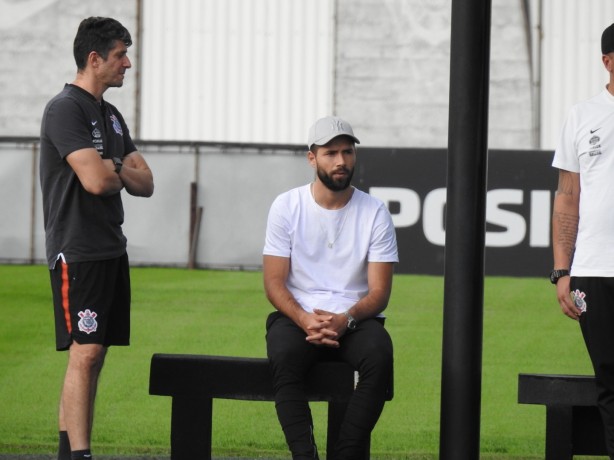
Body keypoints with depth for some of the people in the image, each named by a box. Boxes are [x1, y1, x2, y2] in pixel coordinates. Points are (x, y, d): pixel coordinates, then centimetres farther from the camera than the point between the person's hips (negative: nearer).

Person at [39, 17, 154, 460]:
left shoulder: (111, 116, 18)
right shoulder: (66, 109, -11)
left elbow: (146, 183, 14)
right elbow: (95, 180, -21)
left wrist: (113, 168, -7)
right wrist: (123, 172, 2)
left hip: (112, 249, 9)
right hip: (78, 252, -9)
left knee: (94, 355, 8)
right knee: (85, 353, -15)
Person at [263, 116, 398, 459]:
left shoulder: (375, 212, 4)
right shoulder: (287, 206, 4)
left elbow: (379, 292, 0)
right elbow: (274, 283, 0)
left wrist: (344, 320, -21)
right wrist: (305, 320, -21)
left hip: (355, 318, 1)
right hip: (296, 315, 0)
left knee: (380, 353, -34)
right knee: (284, 354, -35)